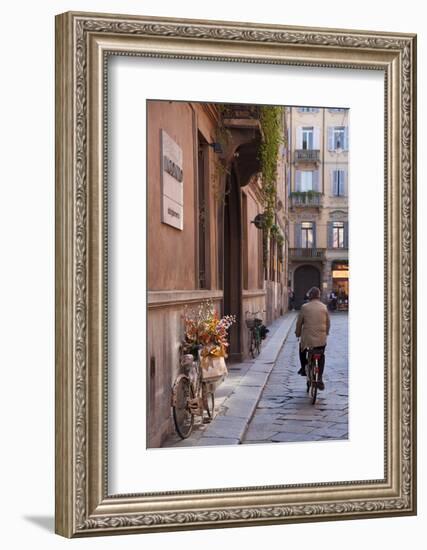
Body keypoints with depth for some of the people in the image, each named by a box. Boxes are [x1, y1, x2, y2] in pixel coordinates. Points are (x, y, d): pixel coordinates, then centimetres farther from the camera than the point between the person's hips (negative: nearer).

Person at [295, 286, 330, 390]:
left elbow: (299, 323, 1)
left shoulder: (305, 307, -5)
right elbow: (328, 323, 10)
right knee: (321, 356, 21)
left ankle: (304, 368, 29)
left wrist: (297, 334, 17)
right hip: (321, 339, 2)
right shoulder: (324, 307, 1)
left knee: (302, 350, 31)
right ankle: (320, 379, 7)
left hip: (307, 338, -1)